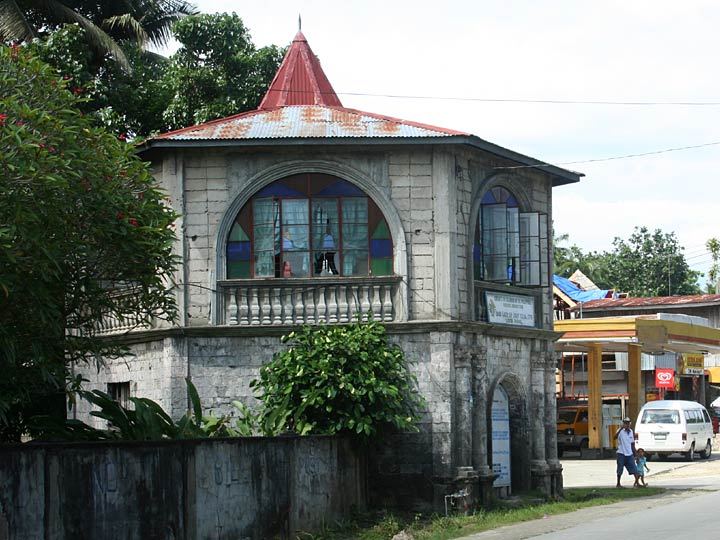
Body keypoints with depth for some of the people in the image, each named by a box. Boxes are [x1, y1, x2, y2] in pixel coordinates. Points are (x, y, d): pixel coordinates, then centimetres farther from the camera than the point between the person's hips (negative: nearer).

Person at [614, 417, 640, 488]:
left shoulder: (631, 431, 9)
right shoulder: (620, 431, -8)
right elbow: (615, 437, -30)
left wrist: (634, 453, 15)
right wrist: (621, 428, -40)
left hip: (629, 453, 5)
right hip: (621, 453, -5)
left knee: (634, 468, -2)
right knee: (620, 470, 2)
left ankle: (637, 482, -2)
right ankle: (618, 484, 13)